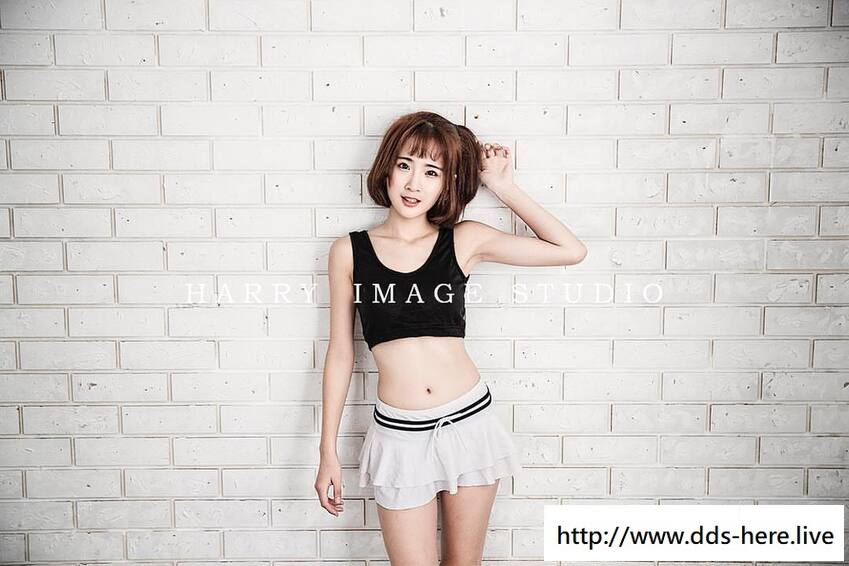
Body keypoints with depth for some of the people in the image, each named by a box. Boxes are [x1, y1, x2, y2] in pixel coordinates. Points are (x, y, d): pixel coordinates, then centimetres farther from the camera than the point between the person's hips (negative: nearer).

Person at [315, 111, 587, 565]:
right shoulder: (348, 251, -2)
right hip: (398, 434, -1)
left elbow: (571, 251, 0)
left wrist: (503, 188, -1)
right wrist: (328, 452, 5)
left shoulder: (464, 241, -2)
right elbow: (340, 353, 3)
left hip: (468, 422, 1)